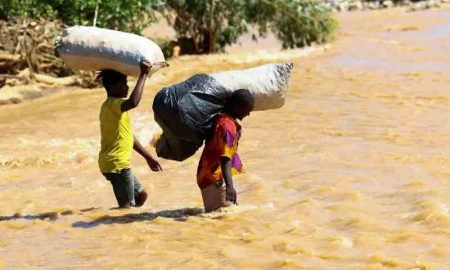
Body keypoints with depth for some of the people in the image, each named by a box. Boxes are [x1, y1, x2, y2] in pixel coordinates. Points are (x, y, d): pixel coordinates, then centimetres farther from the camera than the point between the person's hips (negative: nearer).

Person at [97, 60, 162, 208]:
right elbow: (133, 102, -39)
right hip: (117, 164, -10)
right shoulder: (113, 104, -15)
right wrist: (143, 74, -29)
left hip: (119, 163, 10)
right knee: (127, 206, -9)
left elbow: (129, 136, 25)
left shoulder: (112, 105, 18)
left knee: (141, 195, 21)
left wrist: (148, 157, 28)